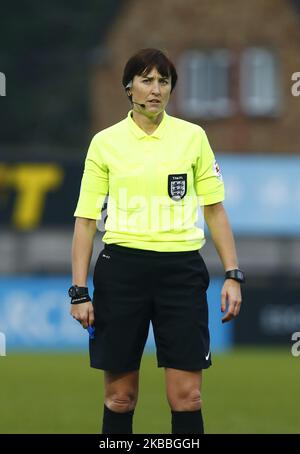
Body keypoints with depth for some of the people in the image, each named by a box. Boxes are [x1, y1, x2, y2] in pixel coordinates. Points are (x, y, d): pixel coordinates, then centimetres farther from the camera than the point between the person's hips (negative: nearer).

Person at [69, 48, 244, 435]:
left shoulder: (193, 137, 5)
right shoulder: (105, 142, 3)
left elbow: (214, 211, 9)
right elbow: (86, 219, 4)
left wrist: (232, 275, 0)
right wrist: (79, 291, -2)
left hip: (182, 269, 0)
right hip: (122, 268, 0)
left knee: (186, 396, -4)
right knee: (120, 396, 3)